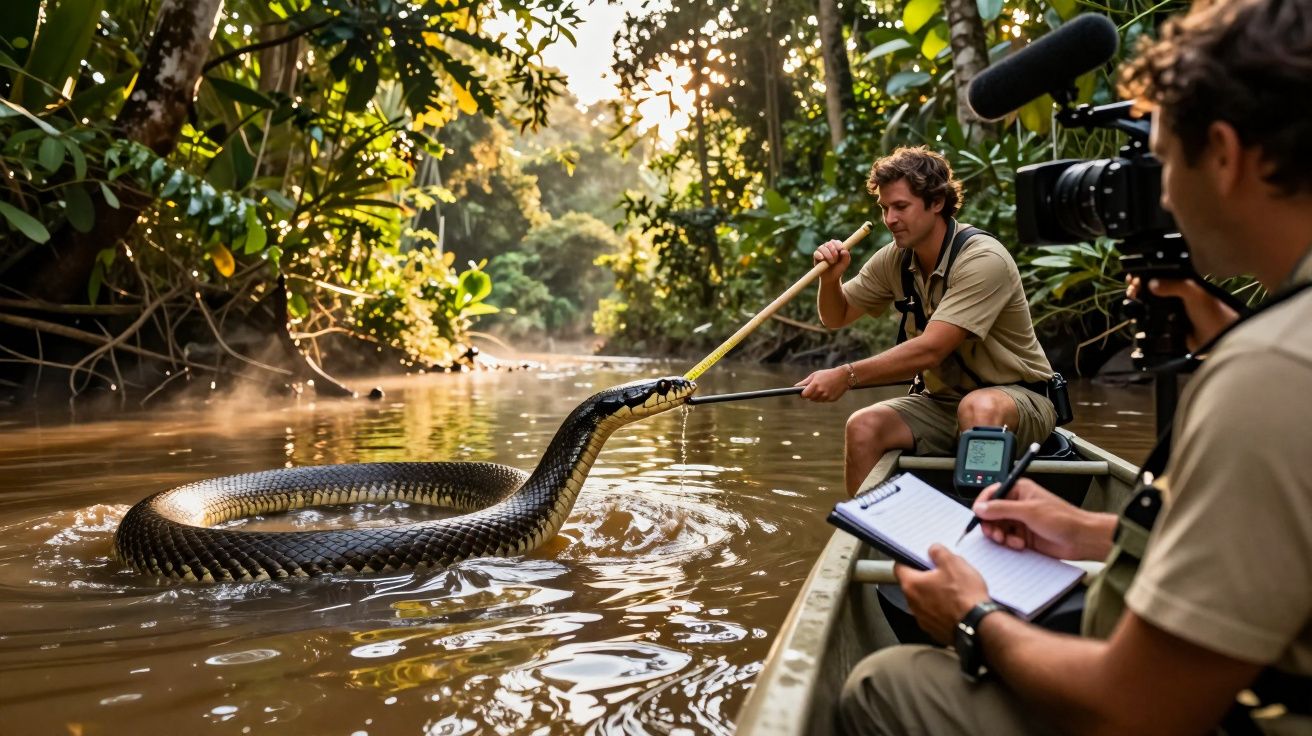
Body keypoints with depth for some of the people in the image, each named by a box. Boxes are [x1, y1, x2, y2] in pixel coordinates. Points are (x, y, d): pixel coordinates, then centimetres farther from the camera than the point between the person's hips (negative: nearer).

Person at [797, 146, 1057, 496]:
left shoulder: (983, 259, -22)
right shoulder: (895, 260, 0)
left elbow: (930, 350, -29)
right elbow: (836, 318, 9)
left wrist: (847, 375, -31)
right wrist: (831, 277, -12)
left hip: (1019, 398, -5)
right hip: (943, 402, 6)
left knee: (977, 406, -38)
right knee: (863, 426, -18)